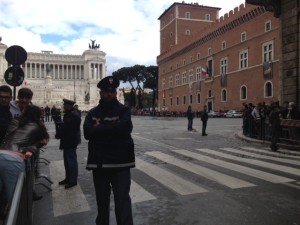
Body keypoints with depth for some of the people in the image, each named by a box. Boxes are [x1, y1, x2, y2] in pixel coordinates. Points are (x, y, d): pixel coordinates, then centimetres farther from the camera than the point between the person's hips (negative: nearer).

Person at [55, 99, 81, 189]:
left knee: (71, 161, -2)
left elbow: (66, 128, -20)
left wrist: (58, 135, -9)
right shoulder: (68, 114, 14)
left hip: (71, 143, -10)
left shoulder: (74, 116, -18)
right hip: (67, 142, 10)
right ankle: (68, 178, 29)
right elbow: (64, 125, 16)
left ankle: (73, 180, 8)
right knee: (67, 161, 17)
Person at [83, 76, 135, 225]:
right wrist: (112, 128, -13)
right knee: (102, 200, 17)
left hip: (120, 162, -3)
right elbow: (87, 133, -7)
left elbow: (125, 128, -19)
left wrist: (100, 128, -11)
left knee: (122, 200, 0)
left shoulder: (123, 110, -1)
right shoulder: (92, 113, 8)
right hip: (99, 162, 3)